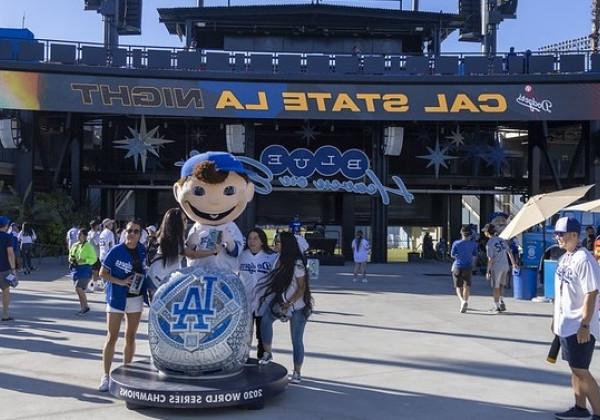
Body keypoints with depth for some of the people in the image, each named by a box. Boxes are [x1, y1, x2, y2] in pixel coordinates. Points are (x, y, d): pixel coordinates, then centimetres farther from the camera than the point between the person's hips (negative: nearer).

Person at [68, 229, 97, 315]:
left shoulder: (88, 246, -9)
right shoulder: (75, 245, 10)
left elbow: (94, 259, -11)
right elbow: (70, 255, 24)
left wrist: (84, 261, -22)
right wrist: (71, 259, 2)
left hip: (85, 270, -7)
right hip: (76, 269, 7)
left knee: (78, 288, -16)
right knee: (79, 290, 11)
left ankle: (85, 306, -1)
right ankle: (83, 308, 21)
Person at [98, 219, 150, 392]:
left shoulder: (142, 251, 0)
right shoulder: (116, 251, -12)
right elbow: (102, 272, -8)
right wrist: (120, 282, -19)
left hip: (136, 298, 4)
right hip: (117, 298, -4)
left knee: (131, 337, 12)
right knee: (112, 338, -1)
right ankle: (106, 375, 6)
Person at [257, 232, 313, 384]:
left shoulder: (297, 264, -18)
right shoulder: (280, 259, 2)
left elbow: (302, 288, -16)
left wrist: (289, 304, -25)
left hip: (297, 305, -5)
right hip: (282, 302, 5)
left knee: (296, 339, 1)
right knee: (265, 318, -23)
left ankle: (297, 373, 14)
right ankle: (267, 353, -11)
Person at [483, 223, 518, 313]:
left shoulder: (489, 244, -14)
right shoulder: (502, 240, 6)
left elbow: (490, 259, -16)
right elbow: (509, 252, 13)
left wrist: (487, 271, -9)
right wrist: (514, 263, 25)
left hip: (496, 267, -6)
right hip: (505, 266, 6)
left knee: (495, 287, 6)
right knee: (501, 285, 19)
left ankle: (496, 306, 11)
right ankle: (501, 302, 16)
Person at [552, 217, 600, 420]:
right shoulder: (564, 259, 10)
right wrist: (555, 318, 20)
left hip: (580, 328, -9)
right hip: (566, 325, 9)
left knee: (581, 370, -4)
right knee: (574, 368, 16)